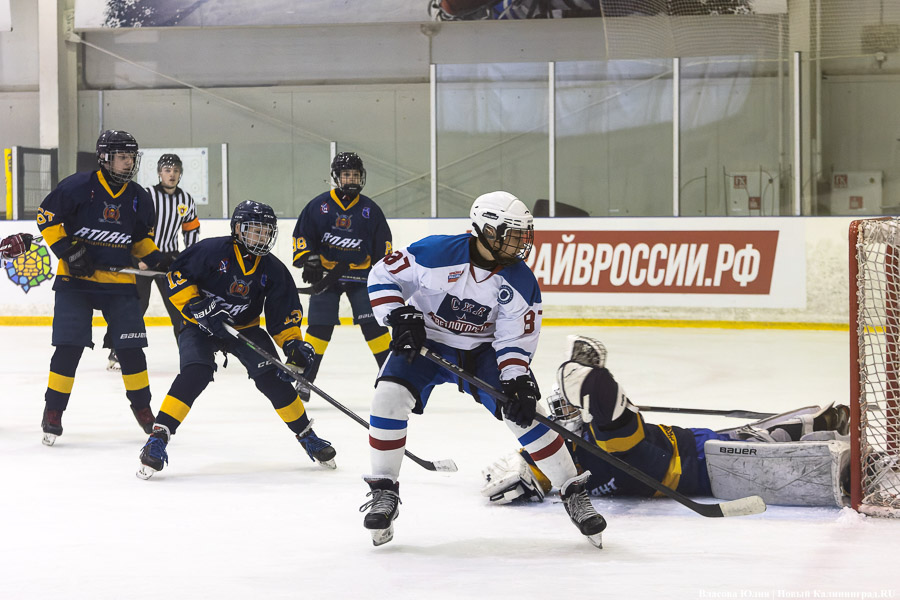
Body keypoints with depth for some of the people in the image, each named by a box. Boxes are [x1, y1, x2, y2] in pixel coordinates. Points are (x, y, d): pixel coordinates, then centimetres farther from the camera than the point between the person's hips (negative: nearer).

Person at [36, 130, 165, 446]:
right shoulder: (78, 187, -11)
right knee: (69, 345, -10)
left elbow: (142, 238, 17)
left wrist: (157, 259, -1)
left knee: (131, 346, 1)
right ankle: (53, 413, 2)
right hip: (75, 278, -4)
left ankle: (143, 409, 18)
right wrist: (67, 249, -15)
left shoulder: (139, 198, 4)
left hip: (118, 280, 4)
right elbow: (46, 216, -6)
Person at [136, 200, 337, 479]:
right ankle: (159, 435, -23)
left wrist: (293, 343, -16)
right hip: (201, 327, -3)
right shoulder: (212, 251, -19)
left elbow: (283, 313, -1)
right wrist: (198, 307, -25)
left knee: (272, 377, -12)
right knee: (195, 374, -27)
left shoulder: (273, 270, -5)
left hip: (245, 328, 3)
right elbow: (176, 276, -16)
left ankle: (306, 435, 4)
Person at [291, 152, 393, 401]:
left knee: (373, 322, -7)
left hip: (360, 275, 1)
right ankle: (305, 378, 4)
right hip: (326, 273, -1)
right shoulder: (318, 205, 0)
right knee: (319, 325, -6)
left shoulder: (370, 209, 4)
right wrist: (307, 259, -9)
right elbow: (301, 235, 4)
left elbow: (383, 245, 11)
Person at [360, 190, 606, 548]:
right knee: (390, 394, -25)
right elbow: (383, 276, -13)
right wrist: (400, 317, -25)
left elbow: (515, 340, -10)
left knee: (522, 411, -14)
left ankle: (573, 494, -2)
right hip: (424, 343, -1)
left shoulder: (521, 283, -14)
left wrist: (517, 380, -25)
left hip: (482, 350, 1)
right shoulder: (436, 253, -24)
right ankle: (384, 491, -10)